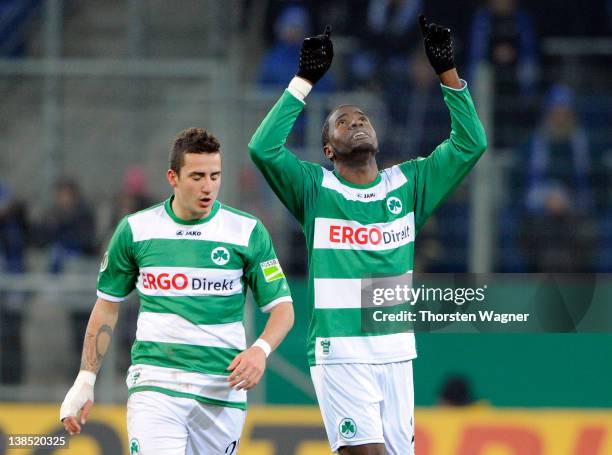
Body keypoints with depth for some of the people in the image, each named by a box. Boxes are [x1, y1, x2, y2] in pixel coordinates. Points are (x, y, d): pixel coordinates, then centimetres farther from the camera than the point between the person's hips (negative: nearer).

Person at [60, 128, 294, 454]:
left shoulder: (247, 231, 1)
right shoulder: (135, 229, 4)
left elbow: (282, 307, 5)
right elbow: (107, 305, 15)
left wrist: (261, 349, -16)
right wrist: (84, 381, 11)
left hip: (222, 390, 1)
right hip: (154, 383, -1)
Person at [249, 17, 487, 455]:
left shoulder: (408, 184, 11)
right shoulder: (315, 189, 2)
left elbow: (470, 144, 6)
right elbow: (263, 147, -13)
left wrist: (448, 72, -2)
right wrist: (305, 80, -13)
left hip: (396, 352, 4)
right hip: (340, 351, -4)